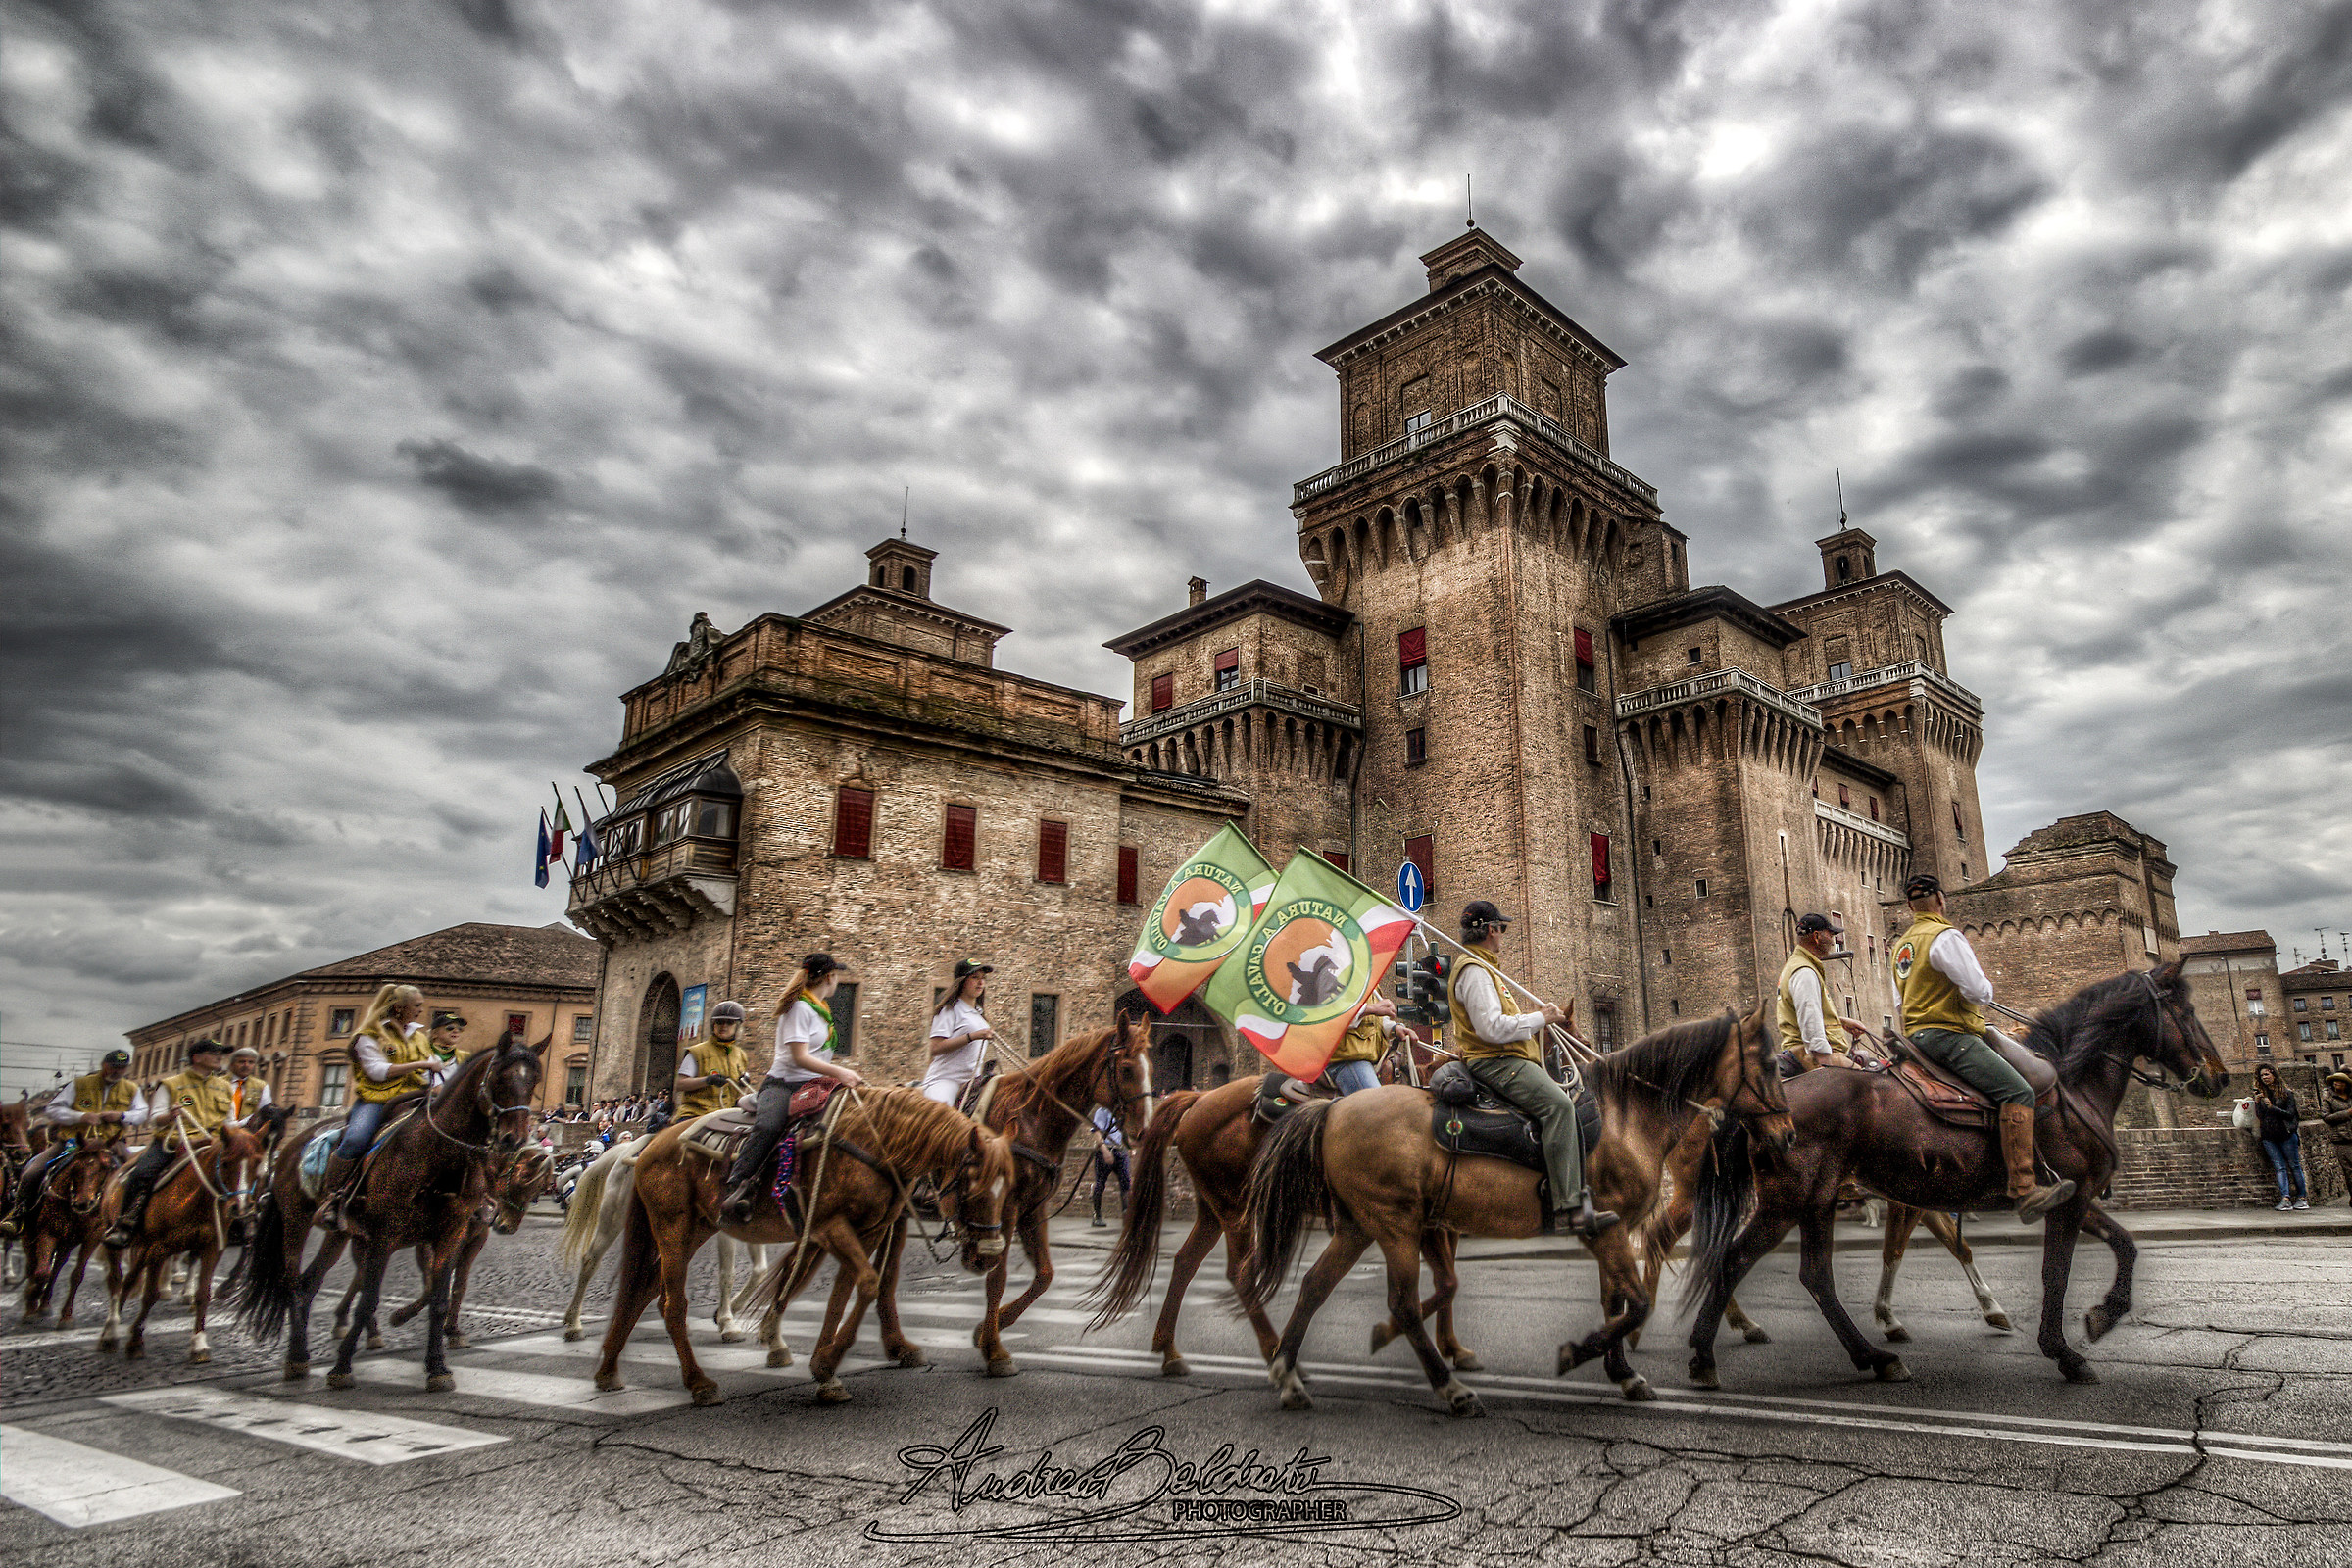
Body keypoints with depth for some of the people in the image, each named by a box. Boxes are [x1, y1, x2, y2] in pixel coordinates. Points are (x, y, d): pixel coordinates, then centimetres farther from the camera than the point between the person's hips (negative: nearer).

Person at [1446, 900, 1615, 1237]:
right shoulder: (1474, 971, -11)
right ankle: (1569, 1206, -33)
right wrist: (1538, 1018, -12)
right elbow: (1492, 1027, -23)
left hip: (1506, 1061, 12)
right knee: (1557, 1104, -28)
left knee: (1568, 1107, 11)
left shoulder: (1481, 968, 25)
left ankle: (1580, 1201, 12)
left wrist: (1545, 1019, 18)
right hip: (1494, 1062, -12)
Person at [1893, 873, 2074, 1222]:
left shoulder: (1901, 944, 18)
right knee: (2018, 1092, -20)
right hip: (1948, 1034, -10)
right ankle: (2024, 1191, -30)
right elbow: (1979, 992, -17)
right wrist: (1983, 979, 6)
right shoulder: (1946, 936, -11)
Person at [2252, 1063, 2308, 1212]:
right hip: (2268, 1136, 2)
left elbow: (2290, 1114, -5)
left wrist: (2272, 1107, -15)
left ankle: (2302, 1198, 10)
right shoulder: (2259, 1093, 11)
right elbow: (2260, 1116, 7)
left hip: (2286, 1134, -2)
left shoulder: (2286, 1093, 2)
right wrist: (2258, 1103, -9)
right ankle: (2285, 1199, -13)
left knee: (2294, 1165, 2)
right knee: (2279, 1167, -4)